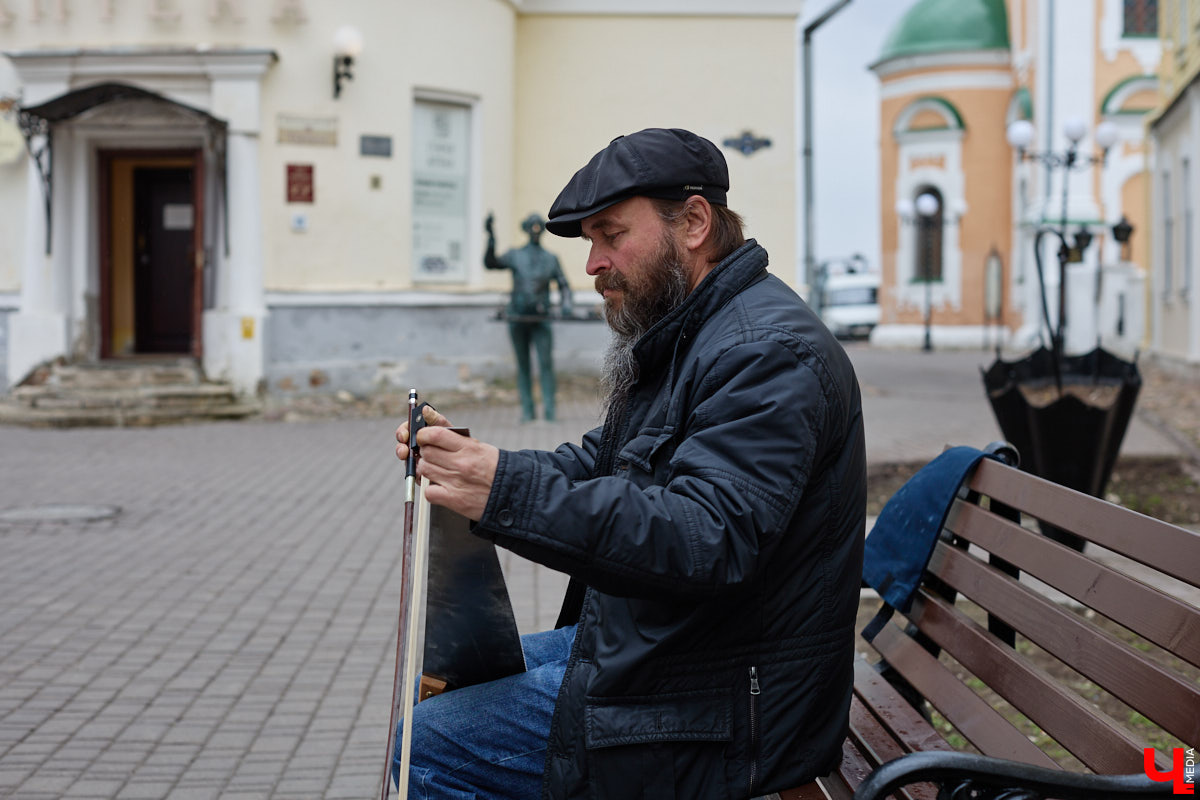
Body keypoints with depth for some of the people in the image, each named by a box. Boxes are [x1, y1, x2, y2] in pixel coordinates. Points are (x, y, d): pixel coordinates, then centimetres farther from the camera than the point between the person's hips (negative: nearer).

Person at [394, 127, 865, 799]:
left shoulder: (766, 353, -22)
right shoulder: (683, 337, 15)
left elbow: (708, 541, -34)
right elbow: (595, 467, 16)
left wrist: (509, 493, -39)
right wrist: (471, 461, -2)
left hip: (721, 715, -11)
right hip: (646, 641, 11)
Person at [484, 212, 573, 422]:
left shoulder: (551, 259, 10)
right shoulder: (515, 256, 7)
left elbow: (563, 285, 13)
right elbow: (490, 263, -8)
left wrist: (566, 303, -7)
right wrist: (491, 237, -21)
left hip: (540, 319, 0)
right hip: (518, 318, 0)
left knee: (546, 363, -12)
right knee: (523, 366, 4)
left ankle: (549, 409, -12)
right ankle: (527, 410, 8)